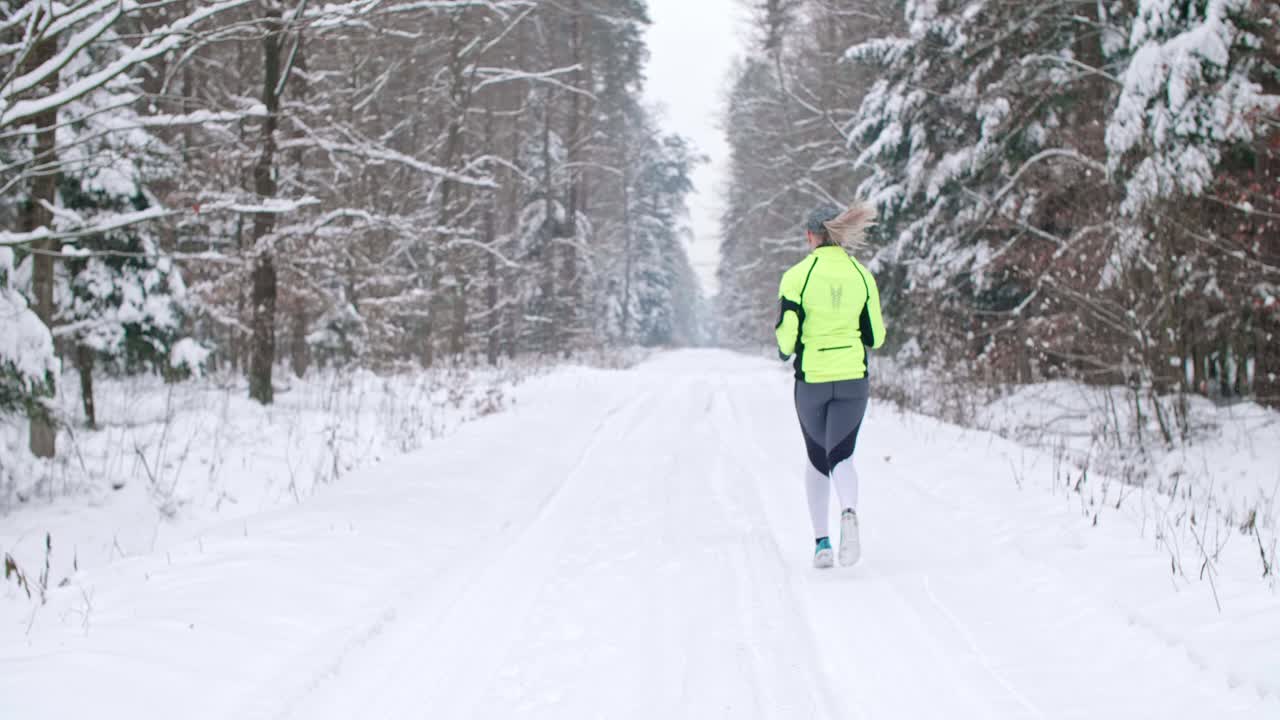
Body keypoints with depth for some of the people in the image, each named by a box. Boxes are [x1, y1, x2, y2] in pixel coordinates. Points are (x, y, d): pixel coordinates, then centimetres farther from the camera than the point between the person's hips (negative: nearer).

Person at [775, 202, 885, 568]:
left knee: (817, 458, 15)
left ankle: (821, 542, 12)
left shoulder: (797, 276, -8)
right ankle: (848, 512, -31)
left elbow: (787, 332, -11)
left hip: (811, 379, -1)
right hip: (853, 377, 1)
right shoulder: (862, 275, 1)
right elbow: (874, 336, 3)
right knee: (841, 455, 1)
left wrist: (786, 350, 12)